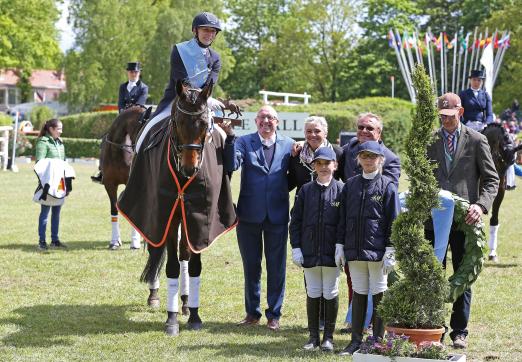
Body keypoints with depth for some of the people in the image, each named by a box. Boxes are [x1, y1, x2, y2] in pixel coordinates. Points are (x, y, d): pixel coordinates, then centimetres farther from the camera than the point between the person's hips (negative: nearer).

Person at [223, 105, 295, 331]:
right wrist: (230, 138, -26)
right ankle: (252, 313, 23)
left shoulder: (288, 145, 4)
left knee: (276, 267, 6)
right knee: (251, 266, 11)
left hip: (277, 214, 0)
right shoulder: (244, 142, 1)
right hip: (249, 214, 0)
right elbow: (232, 164, -17)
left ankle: (274, 314, 16)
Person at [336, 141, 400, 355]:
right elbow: (342, 218, 12)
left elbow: (393, 221, -5)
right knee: (358, 294, 10)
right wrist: (340, 246, 7)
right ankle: (356, 340, 16)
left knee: (379, 295, 3)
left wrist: (390, 252, -9)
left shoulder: (387, 186, -3)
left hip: (377, 251, -4)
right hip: (354, 250, 4)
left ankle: (378, 340, 12)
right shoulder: (350, 185, 8)